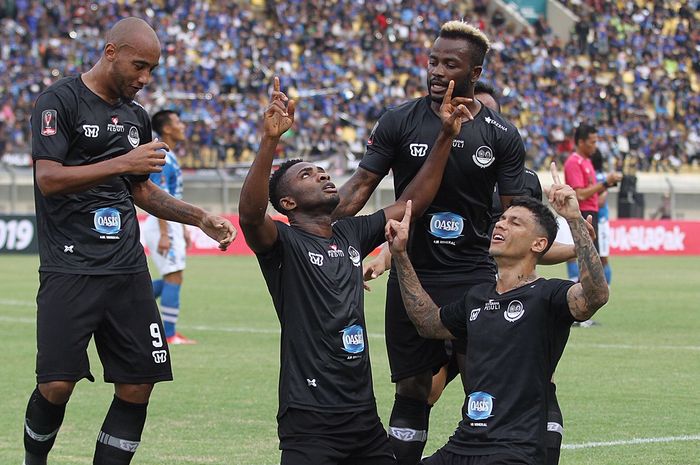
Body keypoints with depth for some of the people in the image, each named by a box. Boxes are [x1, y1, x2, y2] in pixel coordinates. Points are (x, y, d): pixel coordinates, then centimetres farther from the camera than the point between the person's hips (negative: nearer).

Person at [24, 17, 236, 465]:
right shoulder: (61, 100, -4)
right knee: (57, 384, -12)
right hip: (70, 268, -7)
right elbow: (48, 178, -15)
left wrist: (202, 219, 19)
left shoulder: (136, 116, 18)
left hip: (128, 268, 7)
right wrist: (122, 163, -20)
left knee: (138, 385, 0)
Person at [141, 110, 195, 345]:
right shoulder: (162, 159, -15)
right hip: (162, 225, -10)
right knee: (174, 278, -7)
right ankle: (169, 335, -4)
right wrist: (164, 235, -24)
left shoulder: (169, 157, 16)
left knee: (171, 279, 14)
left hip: (171, 224, 10)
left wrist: (183, 228, 24)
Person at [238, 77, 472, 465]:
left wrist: (445, 137, 8)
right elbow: (250, 214, -26)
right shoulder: (283, 242, -6)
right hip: (309, 416, -7)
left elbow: (411, 203, 17)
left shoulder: (351, 235, 14)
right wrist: (269, 140, -39)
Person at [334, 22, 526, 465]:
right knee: (412, 388, 8)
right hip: (411, 275, 1)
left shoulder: (501, 136, 0)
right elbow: (361, 186, 0)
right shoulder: (400, 121, 0)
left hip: (475, 277, -1)